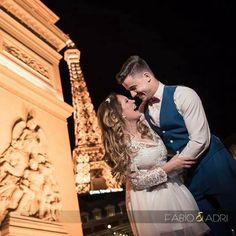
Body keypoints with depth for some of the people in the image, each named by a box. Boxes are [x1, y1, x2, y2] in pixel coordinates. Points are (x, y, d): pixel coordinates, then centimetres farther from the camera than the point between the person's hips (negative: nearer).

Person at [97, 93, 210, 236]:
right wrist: (169, 166, -19)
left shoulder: (144, 123, 1)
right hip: (148, 198, -6)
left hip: (174, 189, 7)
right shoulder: (120, 146, -17)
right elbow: (137, 181, -17)